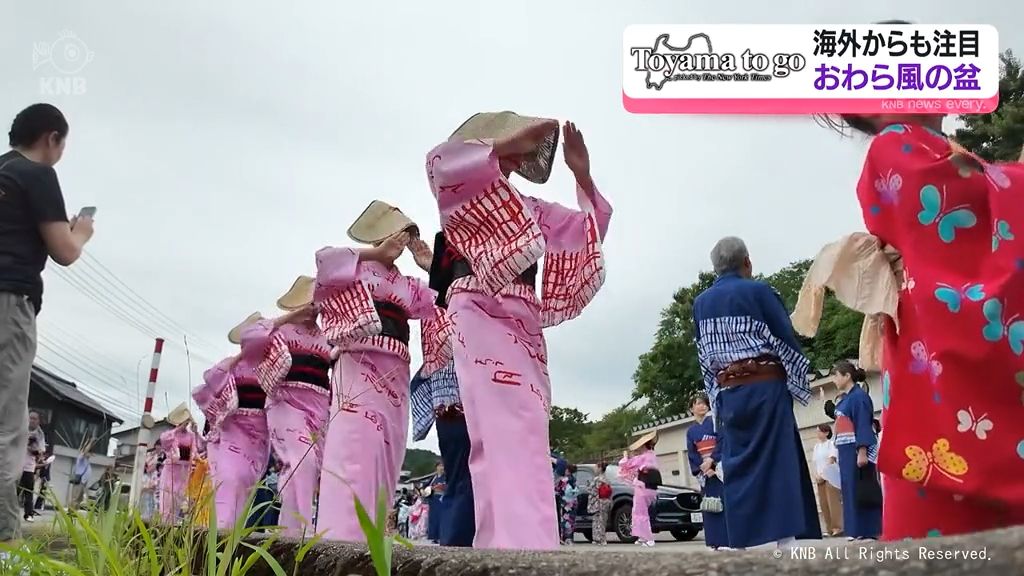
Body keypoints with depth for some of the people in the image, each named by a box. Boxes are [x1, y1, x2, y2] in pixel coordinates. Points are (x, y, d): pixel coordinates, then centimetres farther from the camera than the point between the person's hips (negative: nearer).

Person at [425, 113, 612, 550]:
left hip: (526, 326, 8)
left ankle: (496, 549, 6)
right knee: (509, 441, -23)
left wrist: (582, 174, 14)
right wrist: (512, 140, -7)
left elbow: (587, 229, 28)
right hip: (481, 315, -8)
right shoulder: (463, 191, 11)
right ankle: (526, 552, -32)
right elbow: (442, 161, -12)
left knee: (523, 444, 2)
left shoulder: (529, 208, 28)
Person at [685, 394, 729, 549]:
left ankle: (728, 540, -10)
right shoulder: (691, 431, 13)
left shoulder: (715, 421, 4)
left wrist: (711, 460, -17)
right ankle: (715, 542, 6)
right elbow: (691, 454, 7)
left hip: (719, 467, -4)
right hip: (704, 470, 4)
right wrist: (703, 468, -9)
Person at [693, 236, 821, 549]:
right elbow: (787, 342, -4)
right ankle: (785, 538, -7)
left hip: (727, 394, 4)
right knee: (778, 463, -3)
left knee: (738, 467, 6)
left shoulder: (701, 303, 10)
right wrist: (798, 385, 7)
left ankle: (741, 542, 6)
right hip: (766, 388, -4)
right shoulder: (758, 291, -4)